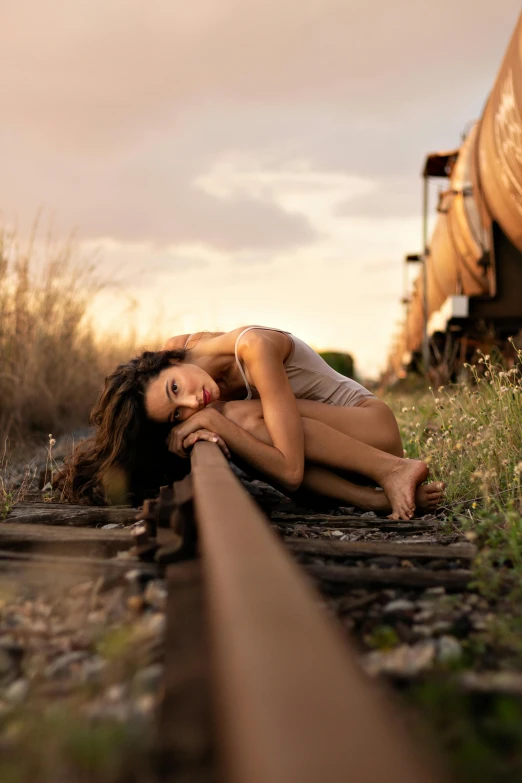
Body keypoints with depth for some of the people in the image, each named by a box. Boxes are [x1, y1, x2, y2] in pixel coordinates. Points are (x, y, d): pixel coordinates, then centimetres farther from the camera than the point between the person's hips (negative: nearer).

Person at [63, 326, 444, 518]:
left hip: (375, 429, -6)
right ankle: (376, 499, -19)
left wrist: (216, 420, -30)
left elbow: (290, 472, -31)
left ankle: (394, 472, -21)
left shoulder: (255, 348, -30)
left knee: (242, 417, -26)